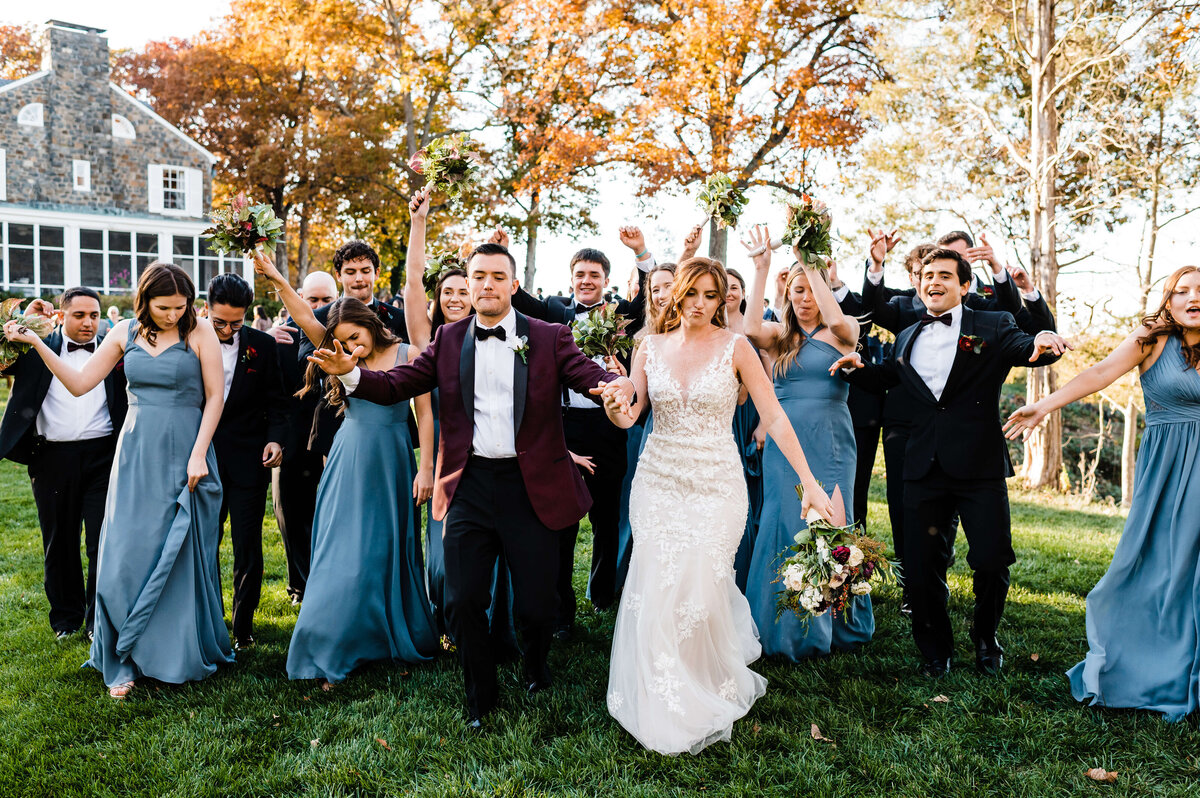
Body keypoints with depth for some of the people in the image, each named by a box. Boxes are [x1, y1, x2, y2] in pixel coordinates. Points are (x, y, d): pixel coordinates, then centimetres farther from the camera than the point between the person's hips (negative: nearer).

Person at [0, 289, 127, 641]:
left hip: (102, 456, -1)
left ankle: (99, 619, 16)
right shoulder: (37, 346, 5)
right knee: (59, 542, 14)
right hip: (52, 457, 1)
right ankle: (65, 617, 31)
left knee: (103, 541, 2)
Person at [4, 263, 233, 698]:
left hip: (184, 455, -3)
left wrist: (198, 455, -11)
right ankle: (125, 661, 19)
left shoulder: (200, 331, -6)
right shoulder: (125, 332, 5)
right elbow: (79, 383, 8)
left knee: (181, 557, 5)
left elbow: (215, 396, -6)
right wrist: (36, 343, 1)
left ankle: (183, 652, 23)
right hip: (136, 453, 3)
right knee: (127, 553, 3)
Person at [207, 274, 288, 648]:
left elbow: (275, 402, 4)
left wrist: (275, 437, -12)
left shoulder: (262, 344, 0)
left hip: (248, 459, 0)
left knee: (248, 549, 4)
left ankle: (243, 627, 19)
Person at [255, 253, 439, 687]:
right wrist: (277, 279, -18)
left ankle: (399, 636, 31)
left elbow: (425, 414, -4)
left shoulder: (407, 355, -2)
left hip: (392, 462, -1)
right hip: (350, 461, 1)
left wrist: (426, 468, -8)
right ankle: (333, 652, 9)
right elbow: (305, 317, -6)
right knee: (344, 552, 1)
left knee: (389, 550, 10)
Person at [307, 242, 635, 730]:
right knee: (463, 602, 4)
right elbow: (396, 385, 3)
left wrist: (619, 385, -35)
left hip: (531, 486, -1)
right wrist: (350, 374, -16)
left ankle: (535, 667, 42)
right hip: (469, 484, 2)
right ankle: (480, 695, 31)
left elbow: (590, 376, -12)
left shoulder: (548, 338, 2)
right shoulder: (449, 341, 8)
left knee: (536, 603, 5)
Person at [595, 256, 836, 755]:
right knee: (656, 593, 1)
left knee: (700, 592, -5)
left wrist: (810, 483, -12)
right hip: (658, 482, 3)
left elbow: (774, 419, -7)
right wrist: (616, 408, -19)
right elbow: (629, 416, 6)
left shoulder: (735, 348, -5)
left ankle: (710, 697, 25)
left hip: (716, 486, -2)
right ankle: (662, 708, 25)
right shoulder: (651, 349, 4)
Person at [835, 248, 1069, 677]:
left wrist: (1043, 340, -39)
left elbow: (1029, 349, -15)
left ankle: (986, 639, 28)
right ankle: (935, 650, 28)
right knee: (921, 566, 5)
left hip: (979, 466, -3)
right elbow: (886, 376, 29)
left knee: (992, 560, -3)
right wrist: (857, 367, 8)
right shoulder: (907, 339, 15)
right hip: (924, 468, 3)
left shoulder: (993, 327, 3)